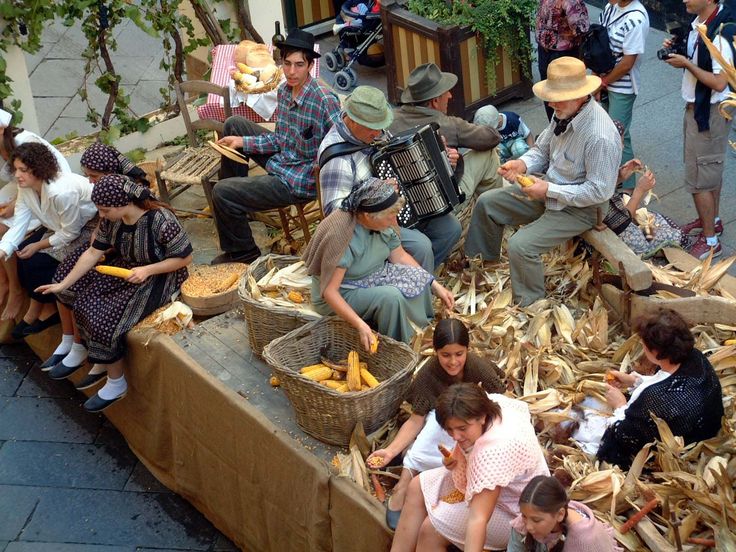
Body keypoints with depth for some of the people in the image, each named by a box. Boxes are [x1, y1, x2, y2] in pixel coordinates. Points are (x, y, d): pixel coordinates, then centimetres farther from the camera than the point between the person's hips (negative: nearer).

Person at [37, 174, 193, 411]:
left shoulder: (161, 221, -28)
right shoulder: (112, 219, -7)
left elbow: (185, 257, -17)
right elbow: (93, 252, 0)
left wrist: (148, 270, -26)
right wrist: (63, 284, -3)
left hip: (158, 278, -8)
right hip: (125, 270, 8)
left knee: (106, 317, -19)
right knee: (84, 300, -6)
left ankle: (116, 384, 0)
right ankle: (102, 362, 12)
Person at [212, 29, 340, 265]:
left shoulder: (325, 100, -27)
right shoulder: (284, 90, -1)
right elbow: (280, 140, 8)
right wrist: (242, 142, 2)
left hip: (299, 181, -9)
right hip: (282, 156, 9)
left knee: (221, 193, -9)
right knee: (234, 124, 18)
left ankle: (242, 253, 16)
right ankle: (234, 205, 30)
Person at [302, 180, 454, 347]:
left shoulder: (382, 223, -11)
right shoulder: (340, 236, -32)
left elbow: (400, 256, 3)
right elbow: (329, 291, -31)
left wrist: (434, 284, -4)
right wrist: (360, 325, -40)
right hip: (339, 297, -7)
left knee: (417, 279, -11)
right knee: (391, 297, -29)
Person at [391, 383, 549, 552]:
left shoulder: (495, 451, -43)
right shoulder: (493, 402, -19)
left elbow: (478, 519, -45)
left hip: (514, 514, -10)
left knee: (431, 530, -19)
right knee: (418, 487, 9)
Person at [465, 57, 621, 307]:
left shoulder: (600, 137, -32)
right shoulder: (564, 113, -7)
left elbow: (599, 192, -27)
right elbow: (541, 151, 9)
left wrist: (549, 190, -26)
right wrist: (522, 164, -13)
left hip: (580, 209, -9)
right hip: (550, 191, 9)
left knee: (521, 245, -25)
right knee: (486, 202, 9)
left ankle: (528, 304, 0)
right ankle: (483, 264, 28)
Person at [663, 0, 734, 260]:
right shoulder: (699, 22, 0)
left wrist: (686, 64, -22)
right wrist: (678, 51, -3)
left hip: (709, 113, -9)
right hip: (696, 108, 9)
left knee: (699, 179, 0)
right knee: (711, 168, 24)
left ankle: (710, 240, 12)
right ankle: (712, 220, 41)